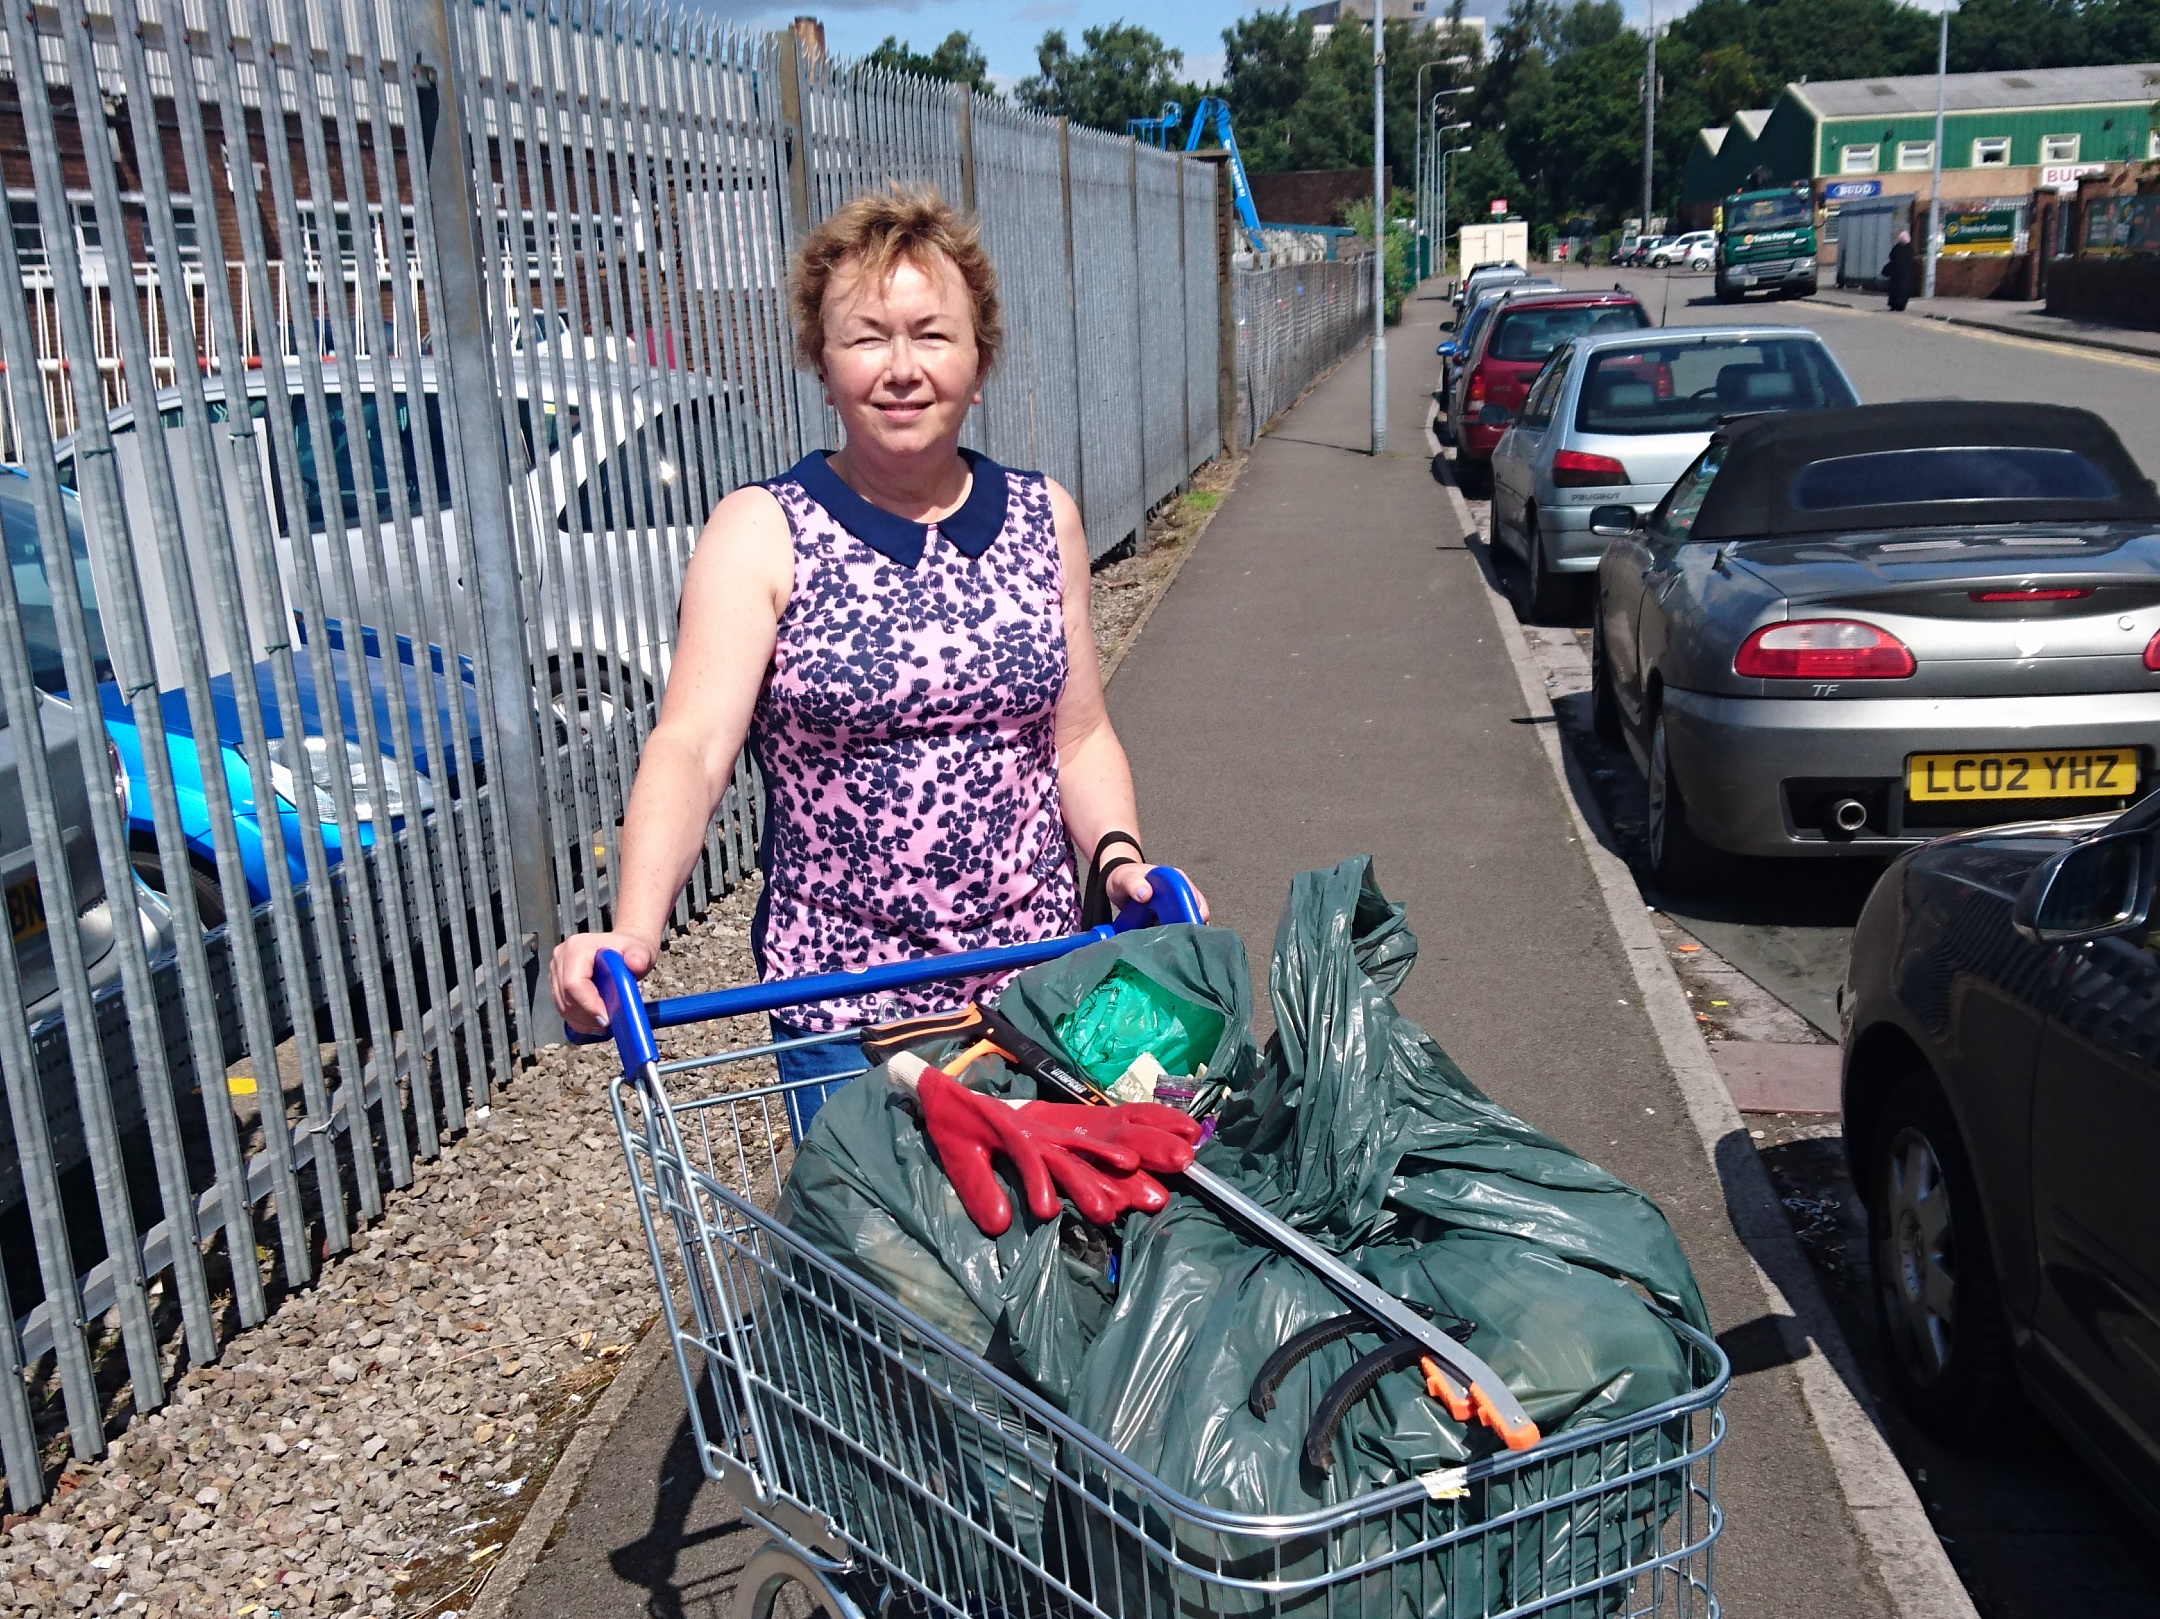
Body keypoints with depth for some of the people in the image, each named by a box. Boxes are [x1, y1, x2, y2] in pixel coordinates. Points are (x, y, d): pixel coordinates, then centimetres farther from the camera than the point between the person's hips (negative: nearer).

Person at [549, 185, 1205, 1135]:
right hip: (841, 1007, -3)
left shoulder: (1044, 520, 4)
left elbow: (1077, 736, 9)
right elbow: (692, 746, -18)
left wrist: (1118, 854, -10)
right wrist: (634, 931, -33)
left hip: (1040, 979, 3)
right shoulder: (762, 534, -7)